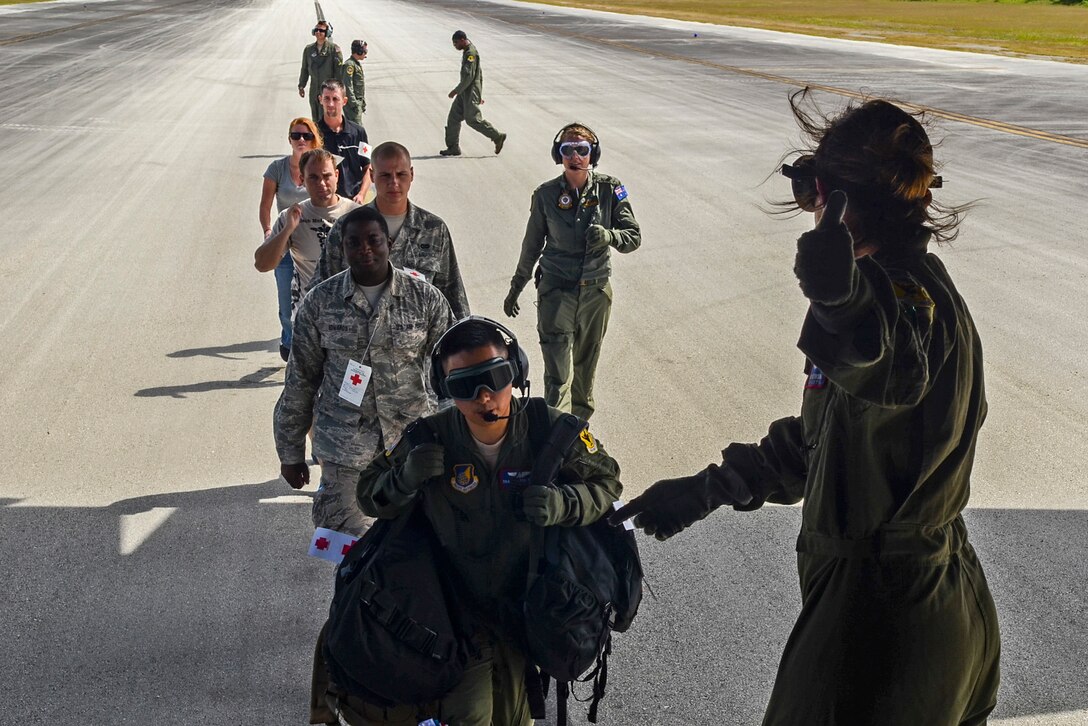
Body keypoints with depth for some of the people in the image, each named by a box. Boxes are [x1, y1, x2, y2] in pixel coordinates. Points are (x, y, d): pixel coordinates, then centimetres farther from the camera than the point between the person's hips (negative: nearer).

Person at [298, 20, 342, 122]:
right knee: (315, 119, 9)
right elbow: (304, 69, 19)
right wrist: (301, 86, 16)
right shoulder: (308, 49, 11)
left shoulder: (334, 49, -4)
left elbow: (339, 70, -5)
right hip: (314, 90, 5)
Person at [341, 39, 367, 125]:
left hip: (358, 101, 10)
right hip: (351, 102, -10)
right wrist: (353, 103, -22)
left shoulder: (358, 64, 17)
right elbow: (347, 85, -20)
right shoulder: (349, 64, -15)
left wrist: (363, 102, 23)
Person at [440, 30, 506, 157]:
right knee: (453, 117, 6)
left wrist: (456, 90, -22)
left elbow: (469, 76, -24)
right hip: (465, 92, 10)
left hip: (470, 92, -10)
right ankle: (453, 147, 8)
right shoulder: (467, 52, 15)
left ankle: (498, 137, 4)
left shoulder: (471, 53, -17)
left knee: (473, 119, -6)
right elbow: (479, 73, 21)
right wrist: (479, 94, 24)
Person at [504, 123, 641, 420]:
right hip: (556, 290, -2)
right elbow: (531, 246, 6)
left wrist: (608, 235, -27)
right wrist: (515, 289, 14)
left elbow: (634, 236, -4)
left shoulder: (608, 189, -7)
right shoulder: (546, 195, -7)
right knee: (557, 376, -12)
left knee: (586, 364, 17)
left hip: (595, 290, 2)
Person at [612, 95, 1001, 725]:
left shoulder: (914, 310, -26)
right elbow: (816, 437, 16)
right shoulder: (920, 290, 6)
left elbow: (863, 342, -57)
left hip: (876, 613, -10)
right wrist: (706, 489, 18)